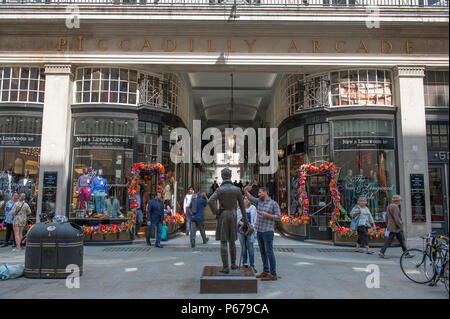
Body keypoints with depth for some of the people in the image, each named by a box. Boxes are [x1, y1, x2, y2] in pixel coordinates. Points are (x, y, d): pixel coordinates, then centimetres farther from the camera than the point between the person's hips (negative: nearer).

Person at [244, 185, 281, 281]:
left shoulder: (274, 204, -8)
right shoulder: (259, 201, 10)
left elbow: (278, 217, -11)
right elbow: (249, 197, 1)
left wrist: (266, 215, -20)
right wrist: (246, 190, -18)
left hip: (268, 231, -7)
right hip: (259, 231, 7)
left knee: (269, 252, -6)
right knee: (262, 252, 12)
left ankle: (273, 274, -2)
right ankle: (266, 271, 22)